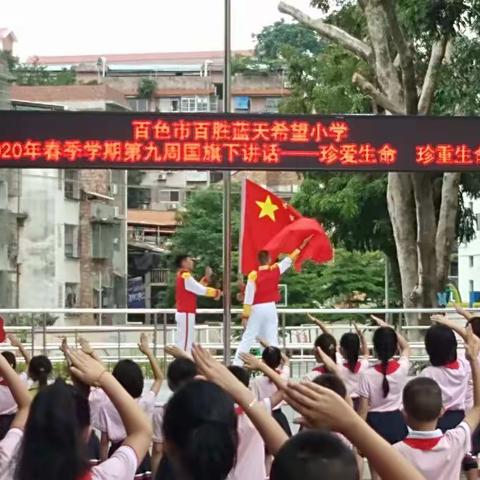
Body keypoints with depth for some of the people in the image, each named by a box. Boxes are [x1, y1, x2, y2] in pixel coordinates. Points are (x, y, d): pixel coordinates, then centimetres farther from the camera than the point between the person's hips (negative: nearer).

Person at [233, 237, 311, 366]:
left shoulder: (253, 275, -10)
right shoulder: (275, 270, -2)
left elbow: (249, 296, -11)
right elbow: (289, 260, 12)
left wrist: (245, 315, -8)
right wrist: (301, 246, 24)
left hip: (256, 309, -2)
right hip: (270, 308, 2)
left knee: (247, 338, -1)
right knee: (272, 339, 4)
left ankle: (236, 365, -9)